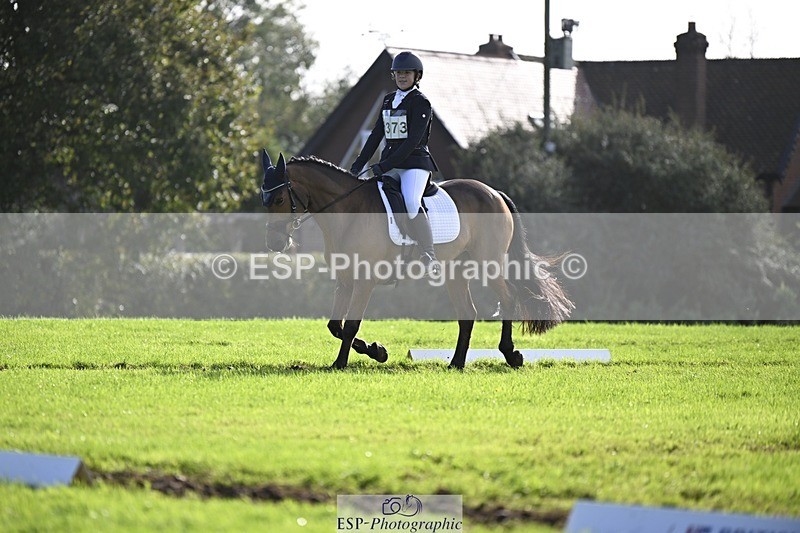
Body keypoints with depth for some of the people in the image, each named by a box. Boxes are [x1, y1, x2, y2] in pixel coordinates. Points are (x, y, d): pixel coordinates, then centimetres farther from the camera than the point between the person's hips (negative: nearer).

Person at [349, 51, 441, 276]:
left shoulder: (421, 103, -6)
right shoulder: (388, 100, 17)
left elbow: (413, 141, -15)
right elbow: (376, 134, 20)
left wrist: (384, 166, -21)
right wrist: (359, 163, 10)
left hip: (415, 162, -7)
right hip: (389, 163, 7)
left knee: (411, 203, -30)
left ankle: (429, 257, -29)